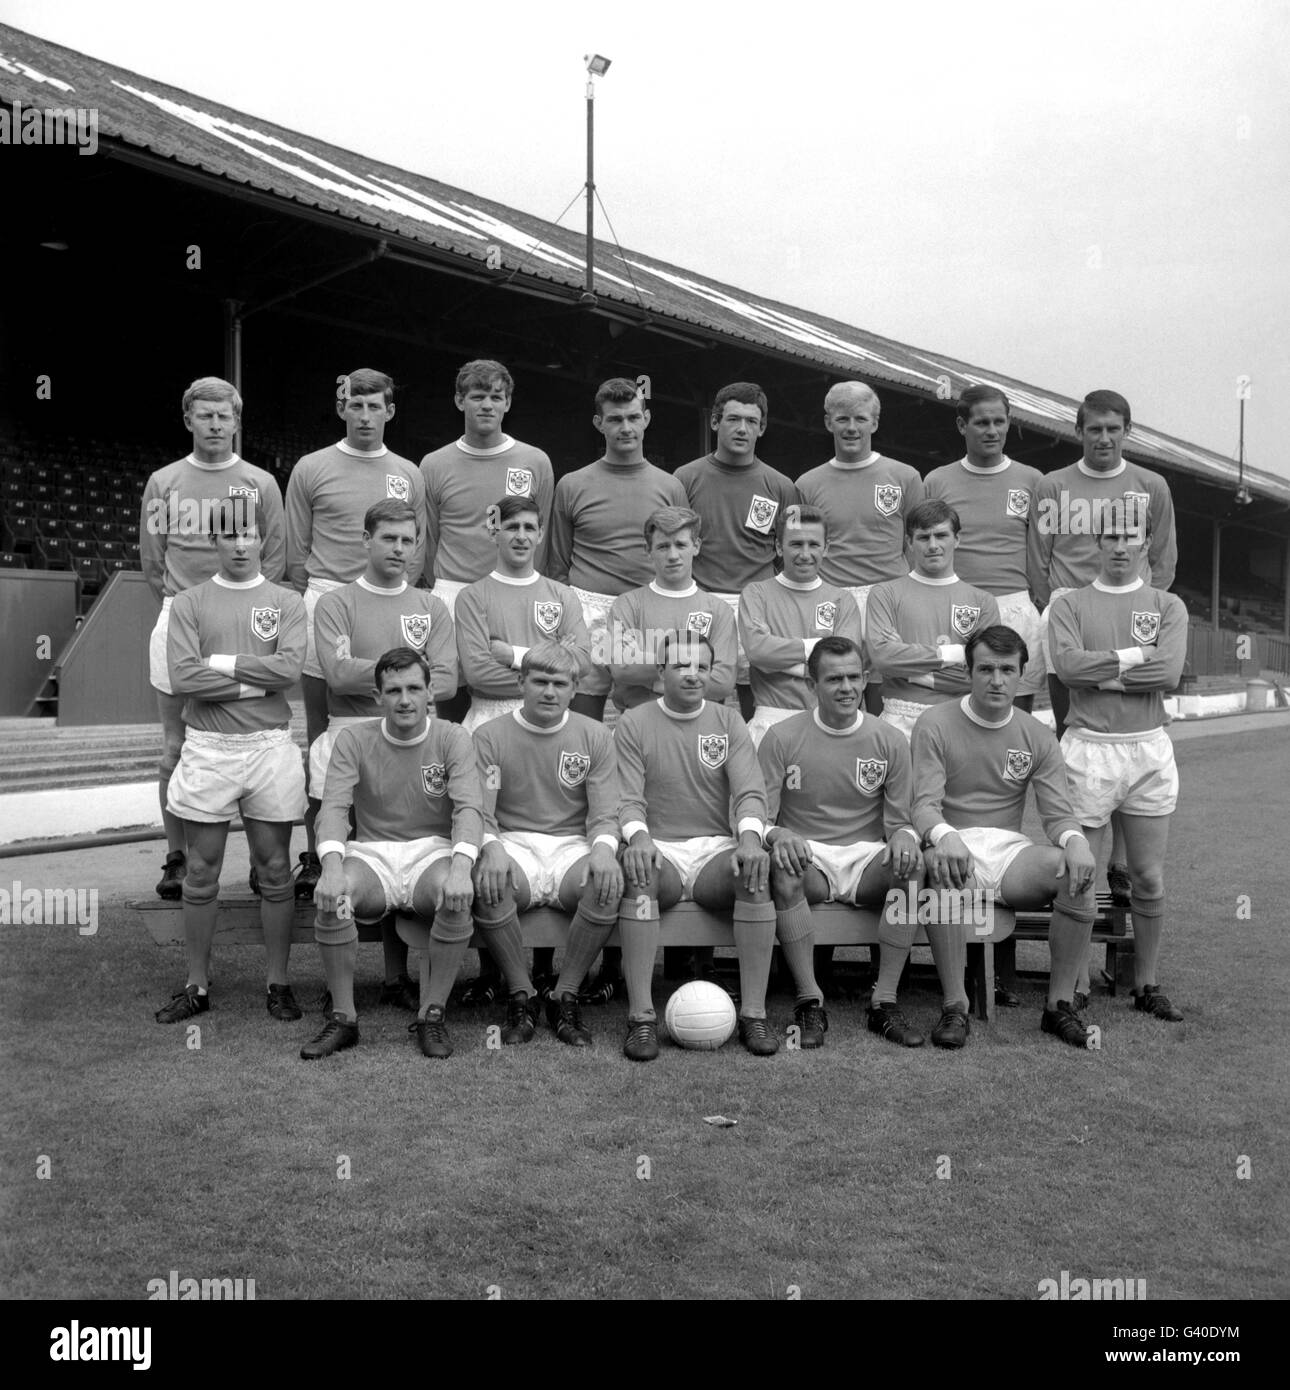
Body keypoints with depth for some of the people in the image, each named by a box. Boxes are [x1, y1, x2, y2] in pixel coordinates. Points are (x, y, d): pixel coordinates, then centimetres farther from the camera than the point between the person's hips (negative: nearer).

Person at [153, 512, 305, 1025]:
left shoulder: (286, 602, 6)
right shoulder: (189, 603, 6)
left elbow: (289, 668, -10)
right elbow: (182, 677, -8)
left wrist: (220, 662, -10)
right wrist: (255, 681, -9)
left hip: (269, 746, 0)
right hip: (207, 747, 0)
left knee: (275, 871, 6)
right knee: (202, 873, 7)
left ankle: (277, 983, 17)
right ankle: (197, 986, 19)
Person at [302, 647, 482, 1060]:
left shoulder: (452, 738, -1)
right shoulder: (353, 740, 2)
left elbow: (469, 807, -14)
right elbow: (333, 807, -10)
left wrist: (461, 866, -35)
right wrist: (332, 865, -31)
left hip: (432, 851, -1)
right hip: (371, 852, 1)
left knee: (457, 897, -34)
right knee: (329, 897, -31)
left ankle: (432, 1015, -16)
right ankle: (343, 1018, -15)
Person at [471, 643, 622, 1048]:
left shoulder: (595, 736, 9)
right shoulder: (490, 736, 5)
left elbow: (605, 814, 3)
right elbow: (479, 813, -2)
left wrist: (603, 848, -20)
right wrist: (492, 848, -26)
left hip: (572, 847, 1)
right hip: (513, 845, -1)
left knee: (608, 882, -32)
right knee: (485, 880, -35)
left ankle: (566, 996, -14)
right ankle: (521, 996, -15)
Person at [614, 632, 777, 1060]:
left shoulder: (728, 723, 11)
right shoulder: (633, 724, 6)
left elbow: (750, 792, -1)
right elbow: (627, 798, -3)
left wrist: (750, 837, -23)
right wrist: (638, 837, -26)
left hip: (715, 849, 2)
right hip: (658, 849, -1)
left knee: (757, 869, -31)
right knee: (636, 871, -36)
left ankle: (753, 1013, -25)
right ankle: (641, 1018, -32)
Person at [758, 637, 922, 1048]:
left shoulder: (889, 742, 5)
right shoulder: (781, 738, 0)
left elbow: (900, 822, 7)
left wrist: (903, 836, -19)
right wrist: (777, 836, -27)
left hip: (866, 859, 2)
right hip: (806, 855, -2)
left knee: (911, 864, -30)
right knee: (783, 870, -36)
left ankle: (884, 1002, -22)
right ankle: (810, 1001, -26)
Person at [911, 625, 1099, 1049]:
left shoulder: (1036, 737, 10)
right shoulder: (935, 725, -1)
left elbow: (1058, 813, 4)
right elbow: (924, 805, -11)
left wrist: (1075, 839, -22)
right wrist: (944, 837, -36)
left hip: (1010, 851, 3)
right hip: (953, 844, -3)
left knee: (1077, 868, -25)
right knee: (940, 866, -38)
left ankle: (1060, 1004, -13)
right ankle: (954, 1005, -27)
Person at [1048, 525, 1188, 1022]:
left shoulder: (1167, 606, 8)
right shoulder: (1069, 604, 5)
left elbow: (1170, 673, -8)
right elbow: (1067, 665, -13)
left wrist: (1099, 672, -9)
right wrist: (1136, 655, -10)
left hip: (1150, 749, 2)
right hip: (1088, 748, -2)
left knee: (1149, 879, 8)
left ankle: (1147, 985, 21)